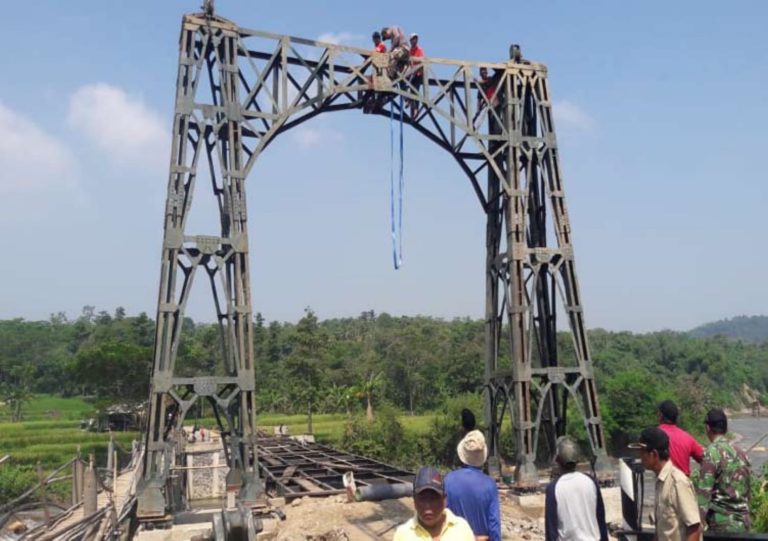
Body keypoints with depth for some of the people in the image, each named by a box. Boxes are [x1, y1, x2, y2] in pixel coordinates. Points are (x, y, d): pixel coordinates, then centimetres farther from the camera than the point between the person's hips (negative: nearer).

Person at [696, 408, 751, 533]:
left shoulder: (712, 452, -12)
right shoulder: (740, 453, 10)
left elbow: (704, 491, -16)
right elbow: (746, 490, 17)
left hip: (722, 523, -7)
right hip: (743, 522, 7)